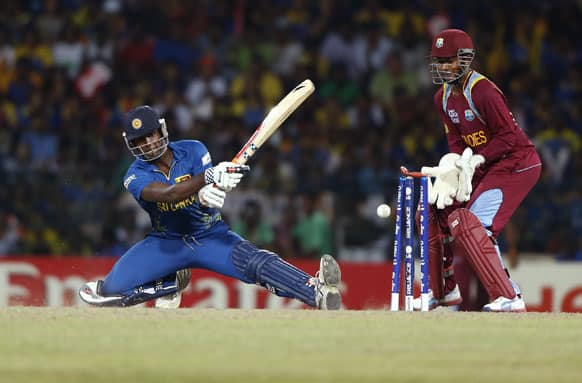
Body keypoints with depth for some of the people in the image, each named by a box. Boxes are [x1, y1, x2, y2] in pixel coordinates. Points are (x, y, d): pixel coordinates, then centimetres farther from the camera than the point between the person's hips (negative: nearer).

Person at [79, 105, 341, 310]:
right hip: (166, 243, 1)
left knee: (256, 262, -30)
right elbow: (169, 194, -36)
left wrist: (206, 195, -51)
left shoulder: (192, 150, -9)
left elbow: (211, 188, -23)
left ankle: (318, 292, -48)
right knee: (113, 288, -17)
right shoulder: (136, 177, -14)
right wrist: (209, 176, -53)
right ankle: (170, 283, 10)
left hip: (209, 235, -1)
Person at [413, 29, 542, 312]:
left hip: (517, 164, -10)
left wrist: (475, 162, -25)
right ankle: (444, 291, 22)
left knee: (468, 224, -24)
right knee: (435, 210, 12)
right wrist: (450, 168, -11)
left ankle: (508, 297, -26)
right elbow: (456, 141, 8)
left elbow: (508, 136, -21)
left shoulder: (482, 92, -21)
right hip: (484, 167, 10)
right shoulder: (443, 97, 7)